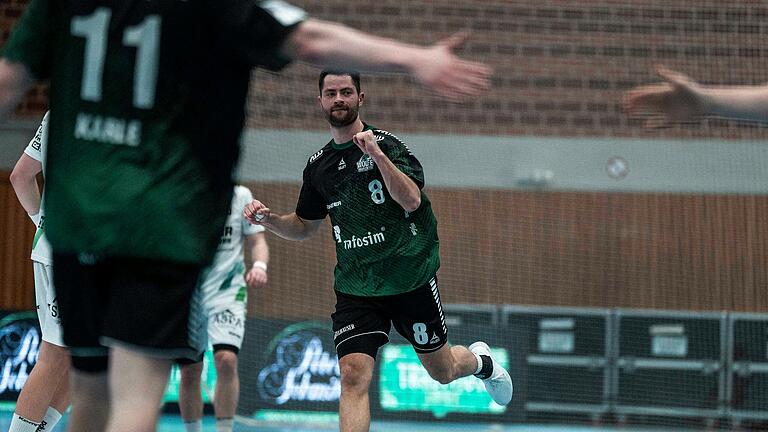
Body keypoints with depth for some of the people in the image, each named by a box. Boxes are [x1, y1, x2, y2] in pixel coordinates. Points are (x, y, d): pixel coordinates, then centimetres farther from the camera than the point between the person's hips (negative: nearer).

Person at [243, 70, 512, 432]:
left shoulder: (386, 144, -10)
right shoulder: (318, 165, 6)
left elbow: (411, 200, -24)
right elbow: (305, 226, 18)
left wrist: (377, 154, -34)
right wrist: (268, 219, -1)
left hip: (410, 278, -3)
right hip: (355, 290, 3)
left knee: (443, 371, 14)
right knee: (353, 375, -17)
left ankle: (481, 361, 49)